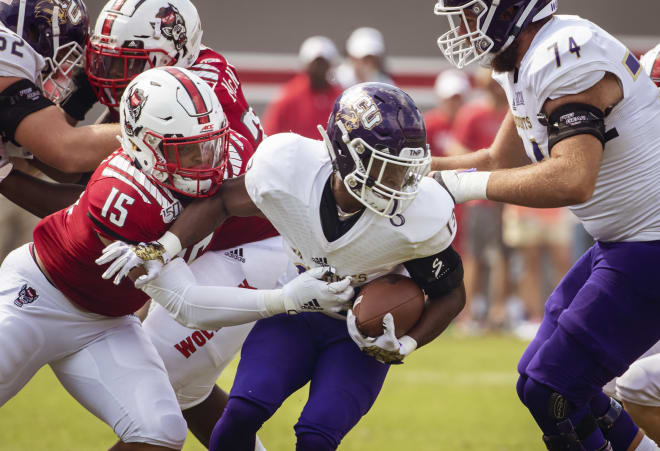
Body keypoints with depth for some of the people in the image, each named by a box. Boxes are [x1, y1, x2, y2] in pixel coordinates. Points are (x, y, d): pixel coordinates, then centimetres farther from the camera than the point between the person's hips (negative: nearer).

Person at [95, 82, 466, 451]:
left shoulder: (421, 215, -28)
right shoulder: (289, 167, -24)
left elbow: (450, 293, -9)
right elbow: (223, 200, -3)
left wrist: (404, 347, -22)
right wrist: (161, 250, -13)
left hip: (361, 335, -2)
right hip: (296, 314, 2)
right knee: (242, 413, -21)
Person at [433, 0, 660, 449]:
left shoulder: (566, 56, -23)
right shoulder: (528, 62, 8)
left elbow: (572, 180, -35)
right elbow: (501, 162, 20)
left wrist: (472, 184, -24)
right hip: (624, 241, 10)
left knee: (550, 388, -8)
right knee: (543, 373, 16)